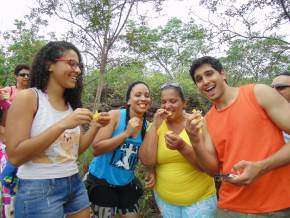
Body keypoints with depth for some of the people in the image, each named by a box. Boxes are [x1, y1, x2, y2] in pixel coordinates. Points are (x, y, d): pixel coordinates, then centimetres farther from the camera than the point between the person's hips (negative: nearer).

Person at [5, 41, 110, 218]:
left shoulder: (71, 103, 5)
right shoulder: (27, 97, -12)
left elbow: (75, 149, 8)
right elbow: (15, 156, -18)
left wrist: (95, 127, -7)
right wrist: (62, 125, -26)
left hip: (75, 184, 6)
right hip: (39, 189, -6)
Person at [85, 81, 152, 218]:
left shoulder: (147, 126, -4)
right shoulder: (115, 115, -16)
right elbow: (96, 149, -22)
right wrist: (126, 133, -27)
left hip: (127, 183, 4)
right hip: (101, 181, -3)